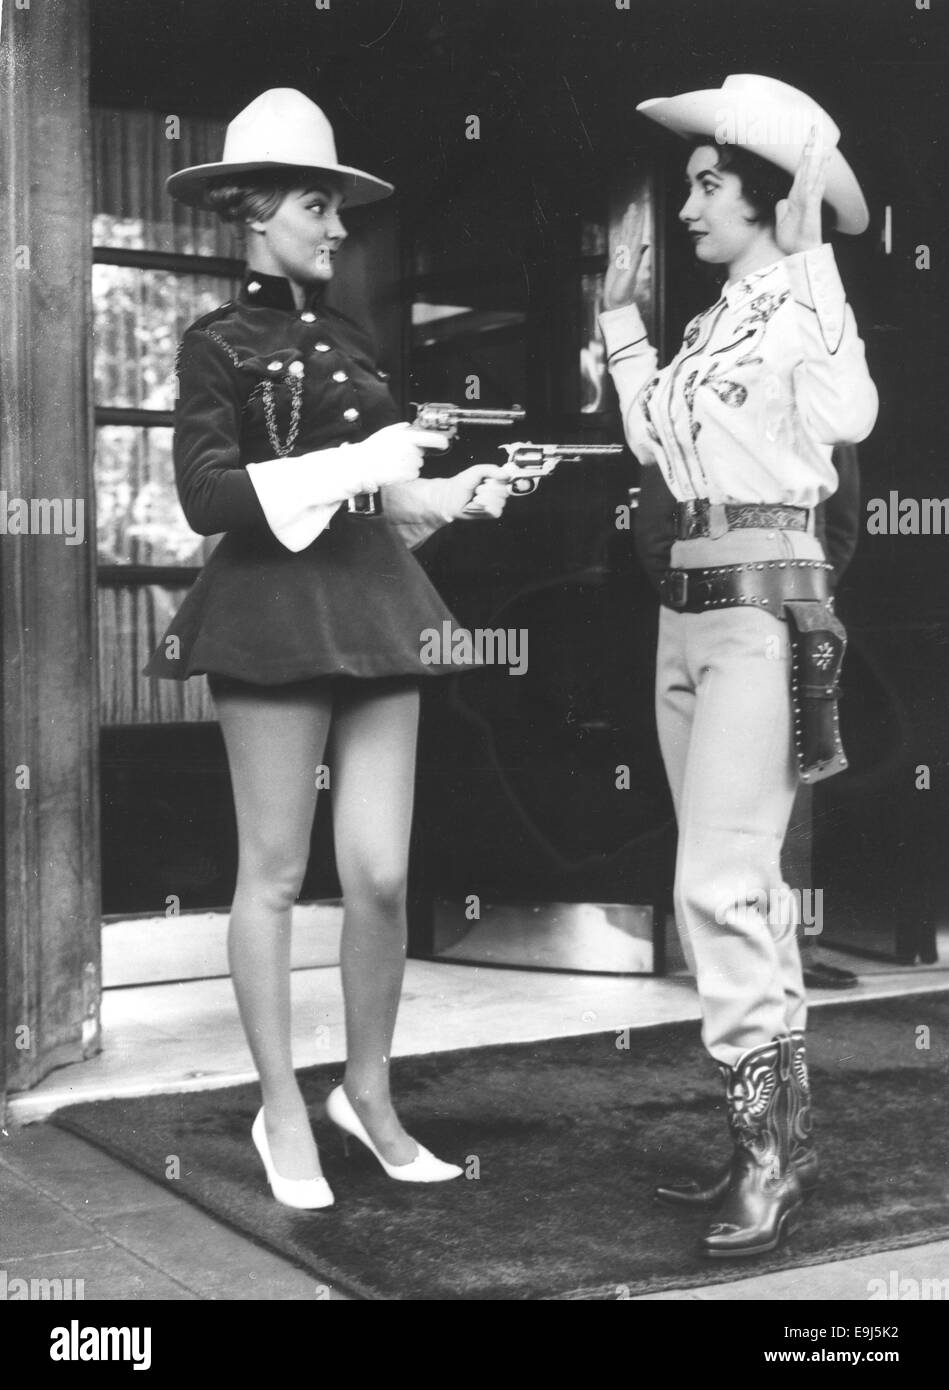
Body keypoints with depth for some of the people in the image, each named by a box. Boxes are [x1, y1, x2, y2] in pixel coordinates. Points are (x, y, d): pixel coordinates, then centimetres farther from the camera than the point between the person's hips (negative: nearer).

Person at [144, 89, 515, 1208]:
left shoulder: (347, 341, 17)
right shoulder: (219, 343, 0)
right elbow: (205, 497, -11)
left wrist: (449, 493, 7)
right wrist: (353, 469, -16)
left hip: (374, 606, 5)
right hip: (274, 611, -5)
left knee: (381, 875, 2)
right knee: (275, 872, 3)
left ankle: (369, 1095, 20)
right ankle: (282, 1114, 16)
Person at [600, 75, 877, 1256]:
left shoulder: (806, 296, -6)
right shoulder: (720, 316, 16)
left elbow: (846, 418, -19)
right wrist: (621, 314, 23)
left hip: (765, 597, -9)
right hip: (689, 596, 9)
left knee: (719, 885, -12)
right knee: (730, 885, 11)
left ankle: (770, 1148, -1)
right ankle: (778, 1131, 21)